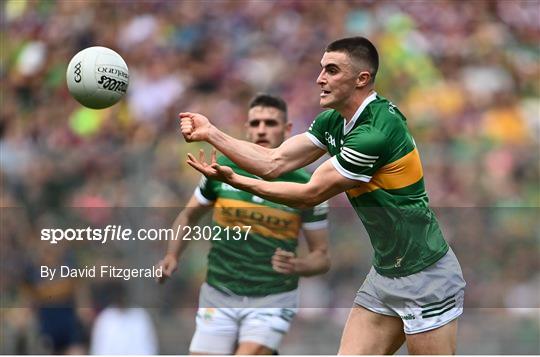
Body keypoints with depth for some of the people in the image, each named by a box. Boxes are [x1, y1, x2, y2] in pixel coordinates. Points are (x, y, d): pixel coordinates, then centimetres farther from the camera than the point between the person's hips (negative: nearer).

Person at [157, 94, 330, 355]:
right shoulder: (221, 169, -1)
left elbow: (322, 257, 2)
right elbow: (189, 216, 16)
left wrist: (297, 266, -18)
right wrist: (172, 256, 0)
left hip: (272, 300, -2)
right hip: (218, 295, 2)